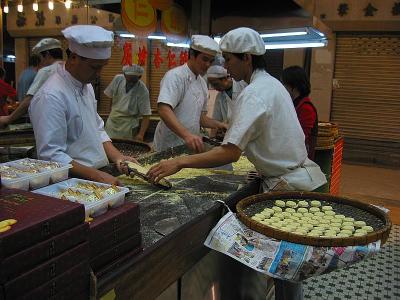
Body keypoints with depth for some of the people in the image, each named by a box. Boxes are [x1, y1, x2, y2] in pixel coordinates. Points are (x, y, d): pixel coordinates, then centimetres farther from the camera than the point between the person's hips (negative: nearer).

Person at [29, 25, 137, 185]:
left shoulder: (86, 86, 11)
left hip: (100, 173, 8)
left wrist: (116, 157, 4)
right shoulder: (50, 97, -16)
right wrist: (97, 176, -22)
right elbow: (51, 155, -19)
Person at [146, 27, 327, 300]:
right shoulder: (272, 83, 11)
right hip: (301, 175, 10)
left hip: (289, 185, -10)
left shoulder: (254, 94, -20)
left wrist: (180, 163, -25)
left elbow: (230, 153, -28)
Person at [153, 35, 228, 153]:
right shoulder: (175, 76, -15)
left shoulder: (202, 83, 11)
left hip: (190, 146, 8)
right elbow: (164, 110, -30)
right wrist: (187, 135, -42)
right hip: (169, 147, -8)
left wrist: (220, 125, 0)